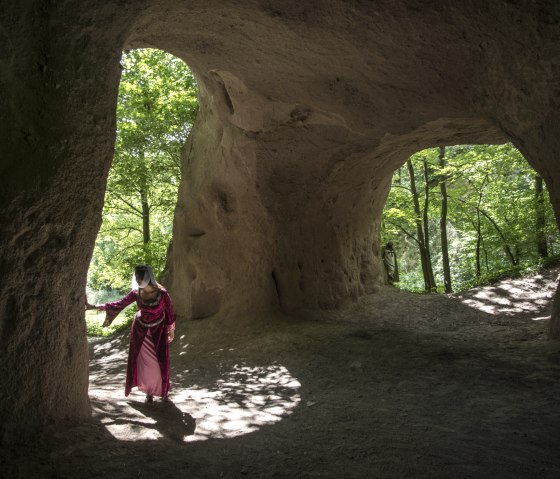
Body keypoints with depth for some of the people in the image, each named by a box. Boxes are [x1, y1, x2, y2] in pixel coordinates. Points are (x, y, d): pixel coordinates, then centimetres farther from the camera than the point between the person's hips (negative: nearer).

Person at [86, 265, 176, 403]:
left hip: (158, 329, -2)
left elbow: (170, 311, -11)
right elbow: (119, 304, -8)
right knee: (144, 361, 7)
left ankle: (163, 389, 25)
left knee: (160, 361, 3)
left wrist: (171, 330, -1)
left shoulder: (162, 293, -26)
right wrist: (95, 307, -11)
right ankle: (148, 391, 24)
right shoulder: (136, 292, -17)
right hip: (141, 329, 2)